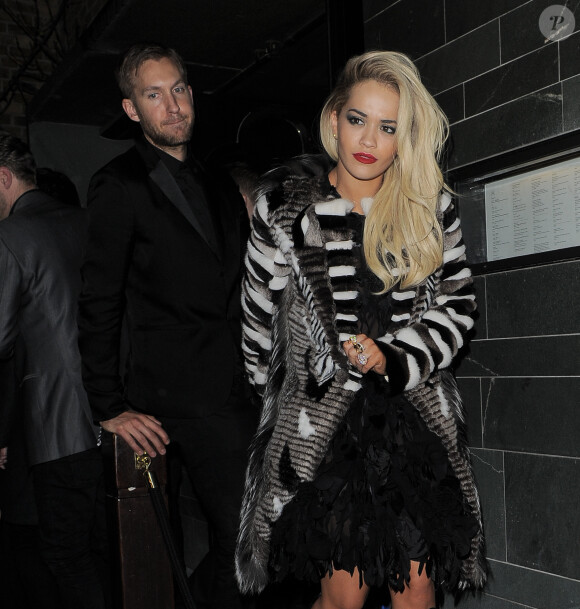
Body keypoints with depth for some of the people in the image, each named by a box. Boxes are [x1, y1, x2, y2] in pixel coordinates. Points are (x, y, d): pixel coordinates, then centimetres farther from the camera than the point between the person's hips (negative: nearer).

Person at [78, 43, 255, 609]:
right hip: (189, 397, -6)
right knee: (242, 537, -9)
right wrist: (110, 407, -7)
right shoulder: (120, 185, -1)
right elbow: (99, 303, -4)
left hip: (244, 387, 6)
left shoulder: (217, 183, 19)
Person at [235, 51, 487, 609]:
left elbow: (456, 303, 6)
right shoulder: (285, 206, -1)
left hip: (418, 421, 2)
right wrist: (274, 391, 17)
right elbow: (260, 311, 9)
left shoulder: (431, 208, 4)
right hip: (322, 422, -2)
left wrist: (393, 359, -8)